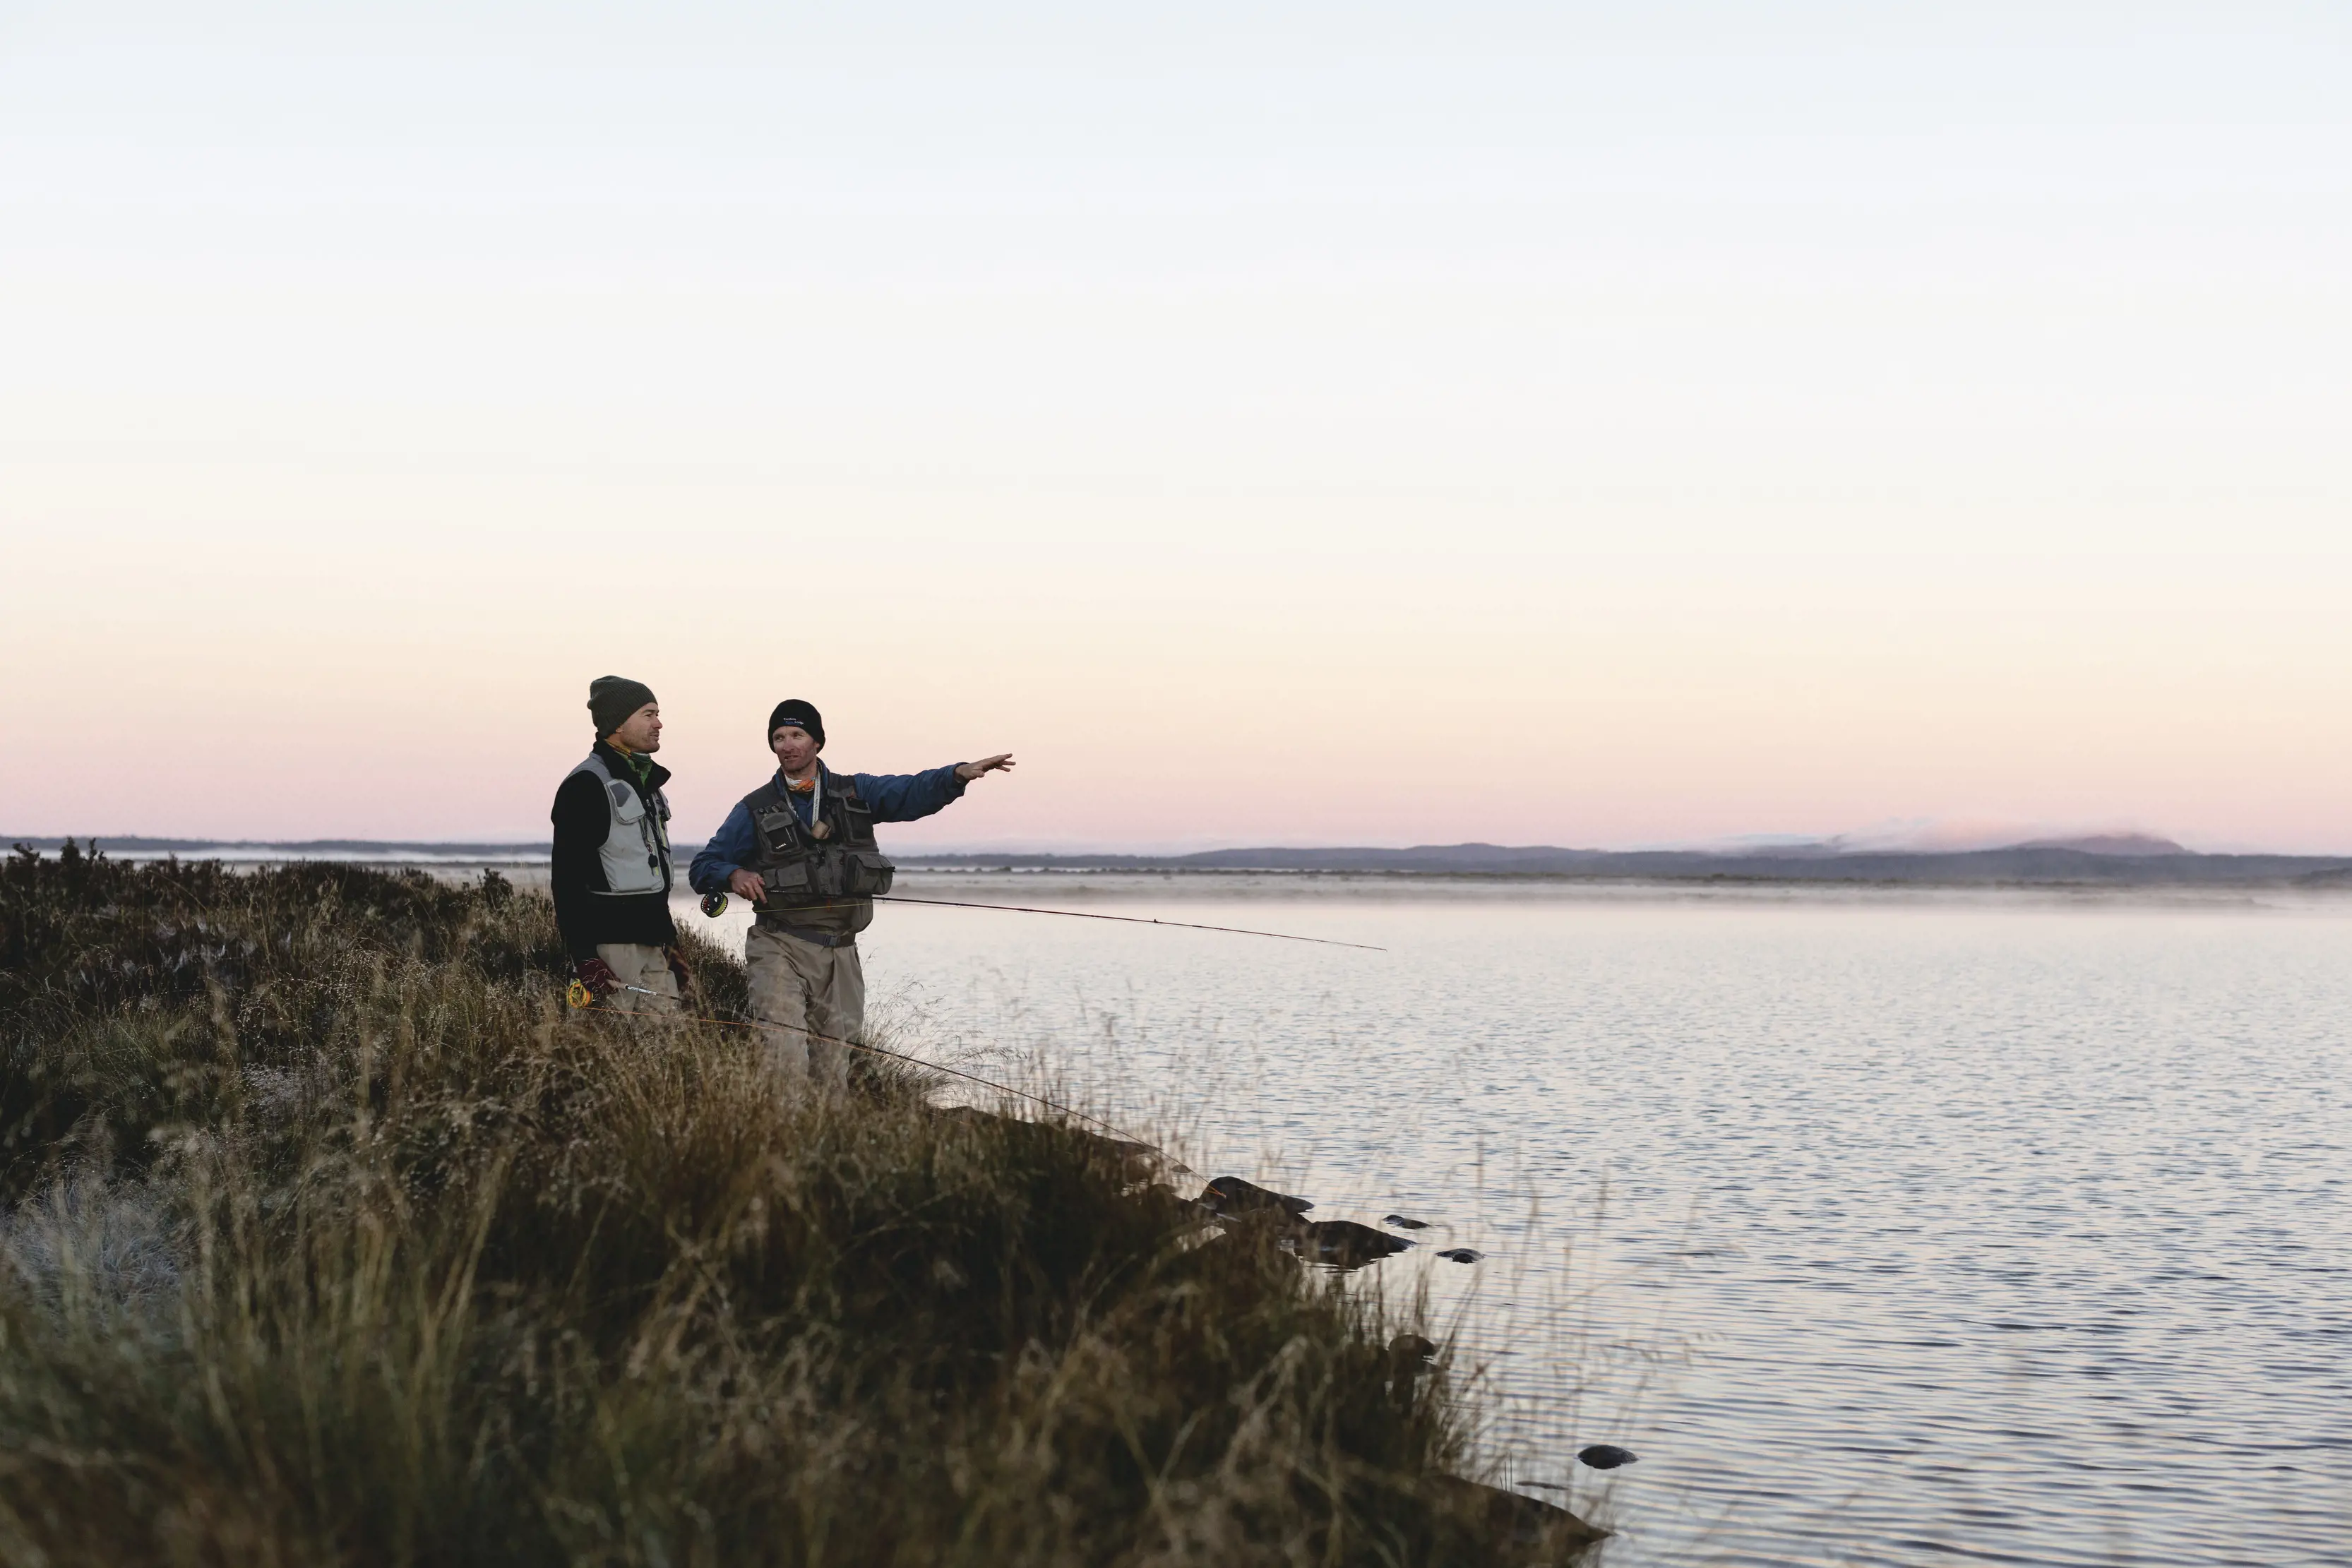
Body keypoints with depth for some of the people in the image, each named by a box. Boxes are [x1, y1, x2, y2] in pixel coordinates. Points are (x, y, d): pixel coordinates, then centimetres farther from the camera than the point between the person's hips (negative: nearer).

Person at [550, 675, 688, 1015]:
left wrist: (669, 939, 24)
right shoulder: (586, 785, -11)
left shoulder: (646, 783, 19)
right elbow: (567, 880, -16)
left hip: (652, 945, 9)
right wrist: (584, 958, -22)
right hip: (609, 945, -9)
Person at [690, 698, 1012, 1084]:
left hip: (840, 956, 3)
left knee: (832, 1067, 6)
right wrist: (734, 875, -13)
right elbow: (702, 868, 10)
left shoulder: (856, 793, 12)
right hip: (780, 950, -3)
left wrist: (959, 773, -22)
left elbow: (913, 792, -3)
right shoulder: (755, 809, 7)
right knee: (785, 1055, -20)